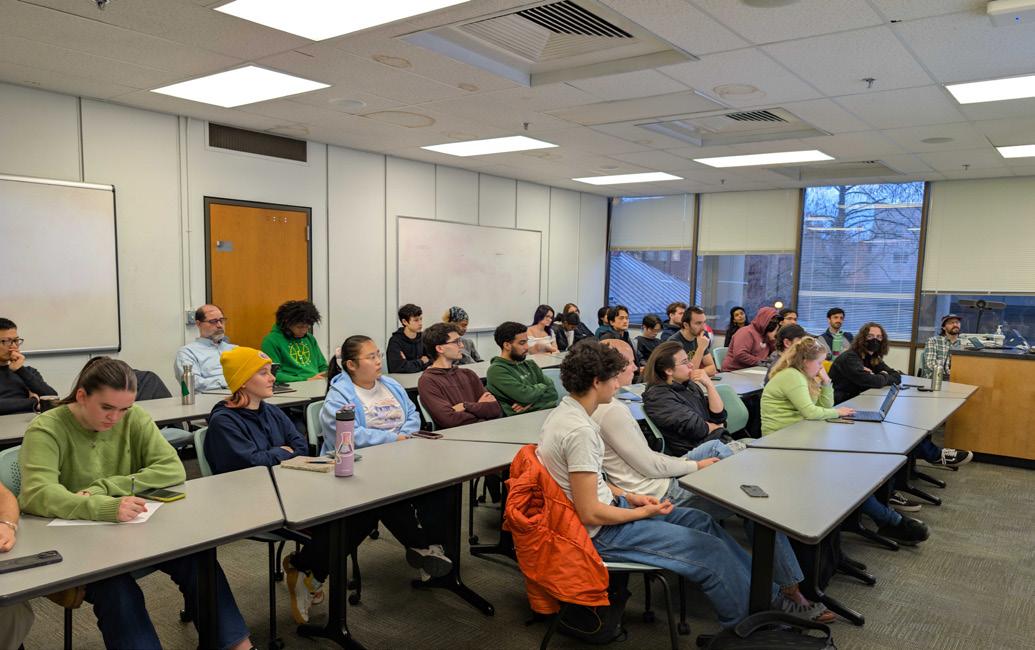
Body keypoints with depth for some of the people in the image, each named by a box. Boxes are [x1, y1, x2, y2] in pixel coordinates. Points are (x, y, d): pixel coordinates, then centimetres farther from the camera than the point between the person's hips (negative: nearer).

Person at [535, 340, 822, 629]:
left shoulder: (565, 411, 2)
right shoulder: (580, 431, -28)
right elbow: (591, 513, -25)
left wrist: (627, 496, 7)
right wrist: (644, 513, -11)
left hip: (607, 506, 10)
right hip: (600, 532, -10)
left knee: (700, 521, 13)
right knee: (710, 552, -6)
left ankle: (766, 592, 22)